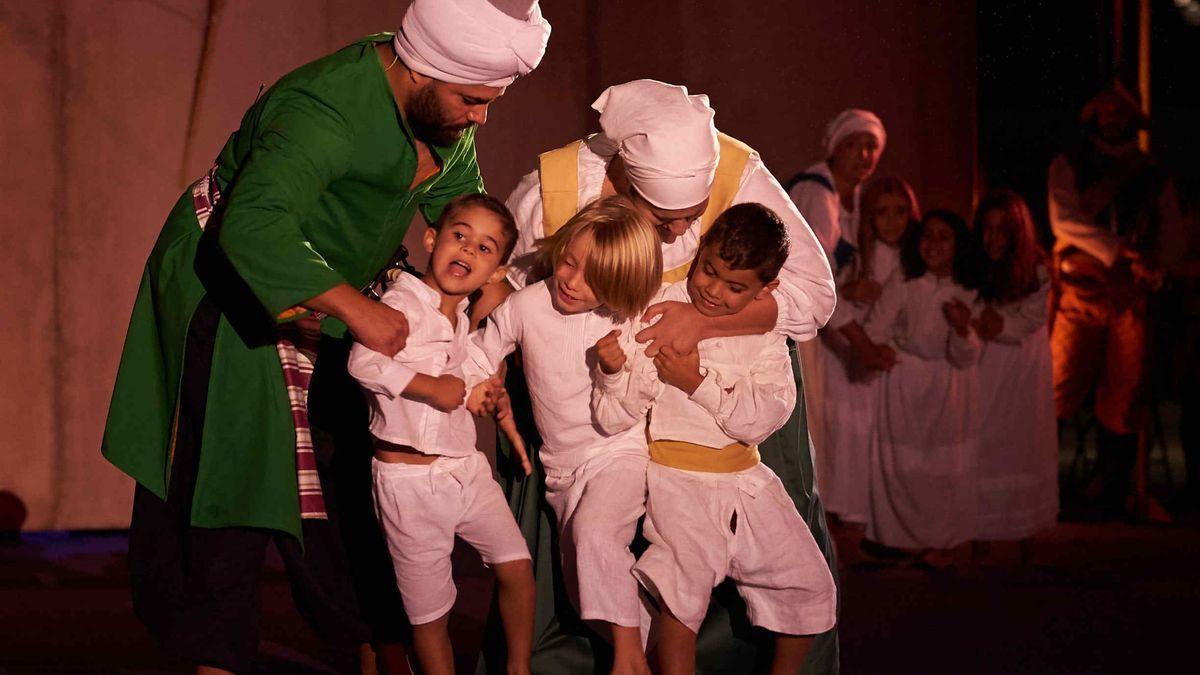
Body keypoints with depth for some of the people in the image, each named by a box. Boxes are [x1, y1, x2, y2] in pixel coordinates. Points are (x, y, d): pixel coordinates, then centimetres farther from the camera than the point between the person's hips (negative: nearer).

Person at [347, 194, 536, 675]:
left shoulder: (459, 317, 10)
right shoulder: (403, 302, -16)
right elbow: (363, 362, -31)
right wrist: (433, 388, -25)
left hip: (464, 468, 8)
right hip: (410, 477, -8)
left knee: (516, 567, 6)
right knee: (429, 610, 2)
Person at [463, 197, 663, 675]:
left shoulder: (628, 323, -10)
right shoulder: (524, 307, -6)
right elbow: (479, 357, 7)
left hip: (619, 454, -4)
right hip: (560, 468, 4)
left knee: (593, 531, -32)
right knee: (588, 596, 7)